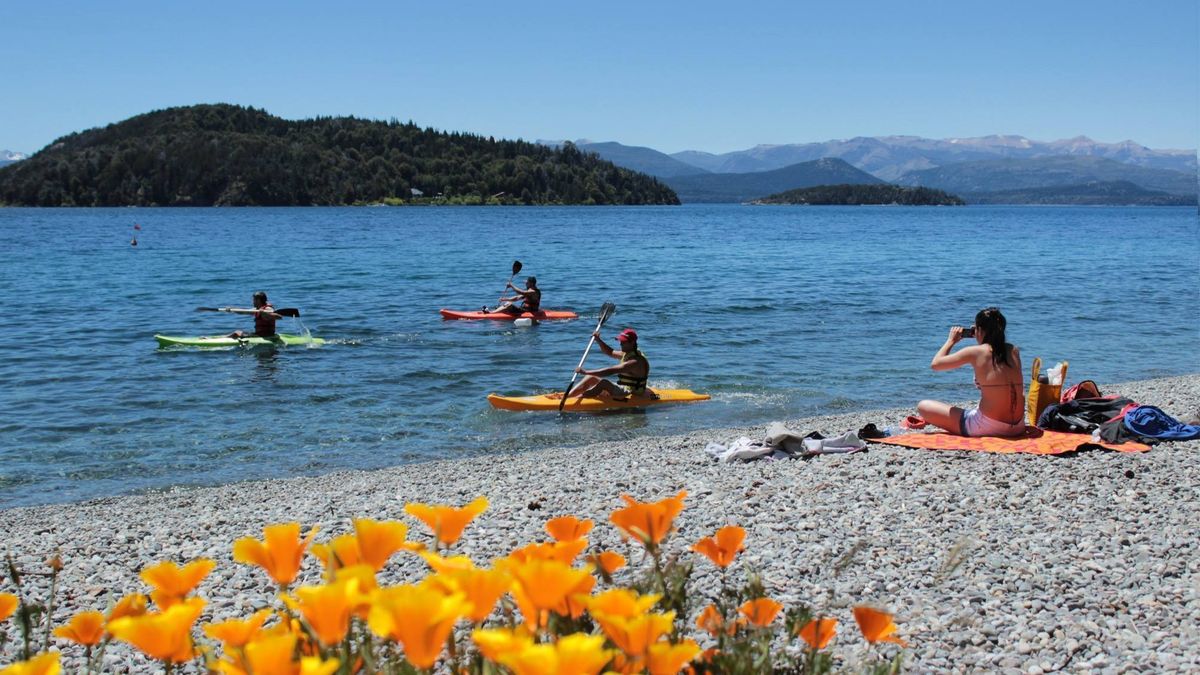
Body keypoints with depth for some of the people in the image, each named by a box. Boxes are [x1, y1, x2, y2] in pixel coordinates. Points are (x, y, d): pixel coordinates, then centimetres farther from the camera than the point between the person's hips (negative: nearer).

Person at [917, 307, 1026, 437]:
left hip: (987, 427, -5)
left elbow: (935, 364, 0)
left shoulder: (975, 352, -9)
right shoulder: (1014, 351, 5)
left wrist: (951, 341, 13)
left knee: (923, 407, 4)